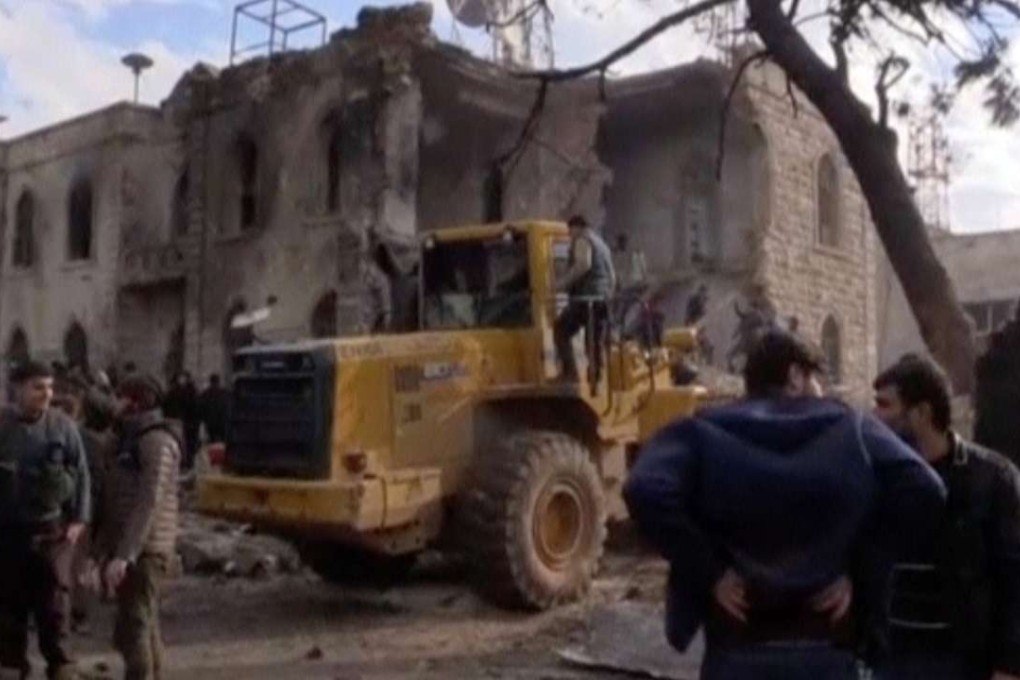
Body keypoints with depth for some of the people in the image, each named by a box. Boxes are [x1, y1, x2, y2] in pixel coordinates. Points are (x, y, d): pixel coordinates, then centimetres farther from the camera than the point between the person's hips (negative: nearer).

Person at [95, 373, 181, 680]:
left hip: (143, 551, -10)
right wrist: (108, 548, 17)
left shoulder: (157, 441, -13)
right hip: (134, 550, 10)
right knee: (144, 627, 16)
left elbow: (149, 502, -22)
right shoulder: (134, 438, 17)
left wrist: (123, 555, -26)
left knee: (133, 630, -9)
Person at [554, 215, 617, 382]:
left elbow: (584, 264, -21)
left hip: (584, 299, -9)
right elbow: (612, 277, 29)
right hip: (601, 301, 9)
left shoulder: (583, 240, -1)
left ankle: (570, 372, -15)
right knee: (596, 342, 9)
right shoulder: (602, 244, 27)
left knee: (561, 331, -2)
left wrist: (564, 283, -17)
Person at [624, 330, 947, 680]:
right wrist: (857, 565, 0)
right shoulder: (851, 430, 6)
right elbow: (922, 490, -7)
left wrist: (707, 570, -8)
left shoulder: (704, 434, 2)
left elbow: (646, 493, -16)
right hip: (827, 650, 1)